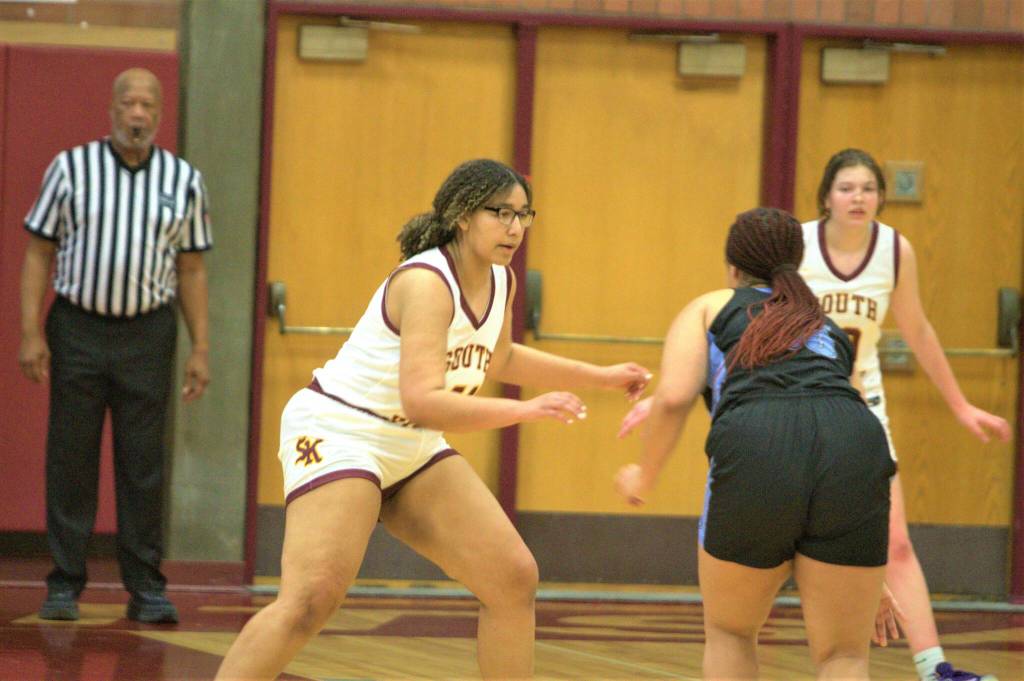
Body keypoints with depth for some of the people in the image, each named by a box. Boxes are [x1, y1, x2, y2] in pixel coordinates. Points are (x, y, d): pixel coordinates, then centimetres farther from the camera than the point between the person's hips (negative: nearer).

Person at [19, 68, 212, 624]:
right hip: (77, 329, -1)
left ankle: (146, 588, 8)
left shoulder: (184, 181, 7)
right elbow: (39, 254, 4)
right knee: (70, 460, 0)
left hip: (148, 333, 1)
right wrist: (31, 332, -4)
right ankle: (65, 585, 7)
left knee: (144, 464, 2)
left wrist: (200, 349, 5)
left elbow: (191, 270, 10)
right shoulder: (70, 168, 3)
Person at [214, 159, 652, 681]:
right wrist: (524, 411, -40)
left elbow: (494, 360, 27)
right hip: (338, 434, -9)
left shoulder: (500, 283, 4)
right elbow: (422, 401, -35)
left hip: (410, 445, 9)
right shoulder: (426, 282, -24)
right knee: (309, 603, -23)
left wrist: (600, 377, 28)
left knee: (514, 579, 6)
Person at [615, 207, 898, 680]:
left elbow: (673, 398, 7)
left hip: (754, 450, -2)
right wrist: (874, 579, 47)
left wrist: (644, 477, 26)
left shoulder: (709, 308, 27)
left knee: (729, 634, 23)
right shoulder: (830, 330, 37)